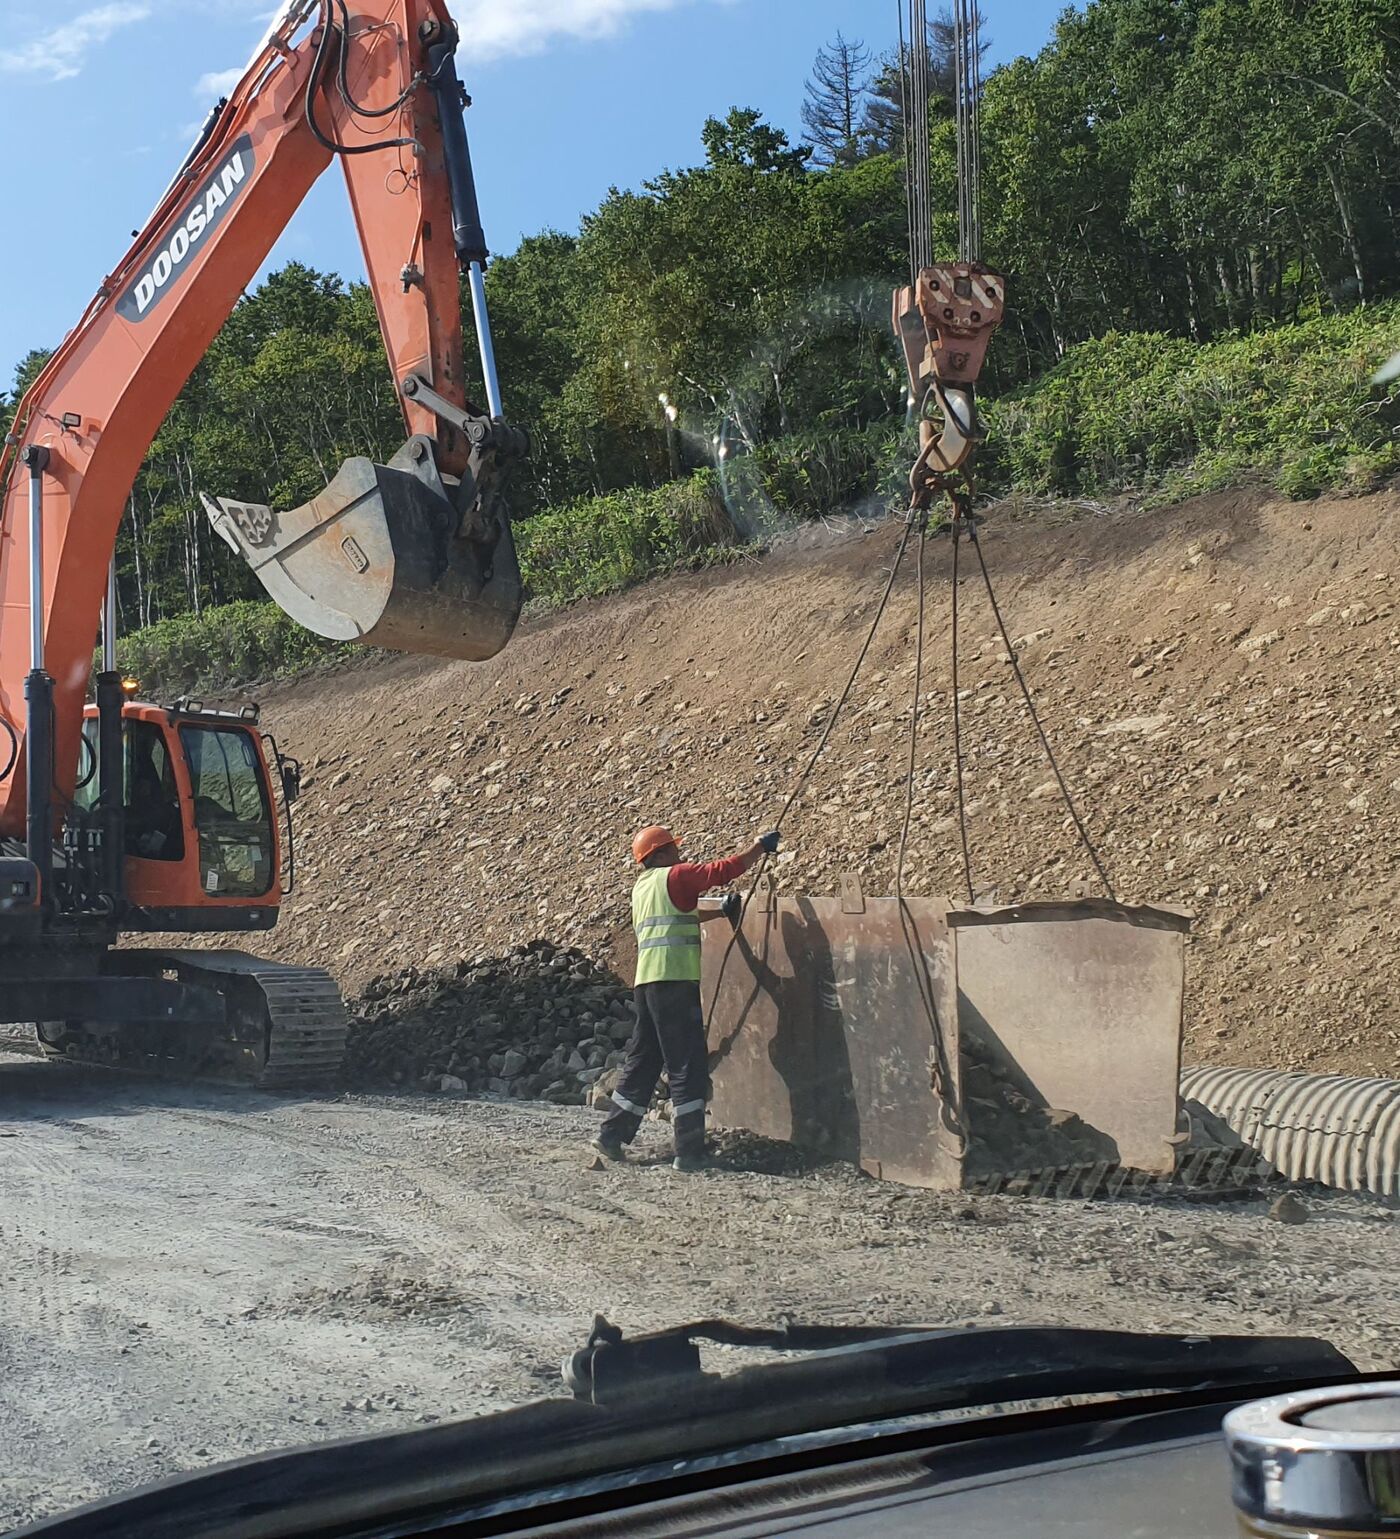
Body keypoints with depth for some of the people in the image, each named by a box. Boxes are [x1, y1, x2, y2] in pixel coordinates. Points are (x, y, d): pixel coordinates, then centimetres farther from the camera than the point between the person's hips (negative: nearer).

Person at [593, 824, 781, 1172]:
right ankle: (689, 1152, -9)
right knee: (688, 1065, -7)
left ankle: (612, 1136, 19)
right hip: (675, 980, -9)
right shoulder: (674, 876, -3)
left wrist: (719, 911, 37)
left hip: (647, 981, 9)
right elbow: (724, 870, -8)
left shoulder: (642, 887, 22)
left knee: (642, 1060, 17)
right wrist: (760, 847, 3)